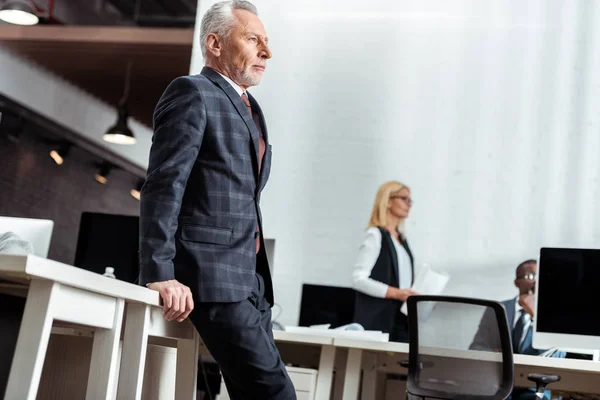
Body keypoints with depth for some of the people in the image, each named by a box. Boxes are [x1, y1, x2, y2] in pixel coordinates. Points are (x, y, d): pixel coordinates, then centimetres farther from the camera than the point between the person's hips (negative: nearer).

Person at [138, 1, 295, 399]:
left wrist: (257, 272, 20)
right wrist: (160, 274, -21)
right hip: (211, 277, -9)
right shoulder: (193, 93, -5)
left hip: (251, 278, 9)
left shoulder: (250, 107, 22)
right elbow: (163, 187, -14)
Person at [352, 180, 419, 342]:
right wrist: (396, 293, -18)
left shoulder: (402, 239, 18)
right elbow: (358, 279, -13)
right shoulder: (375, 235, -5)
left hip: (402, 322, 7)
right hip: (377, 322, -7)